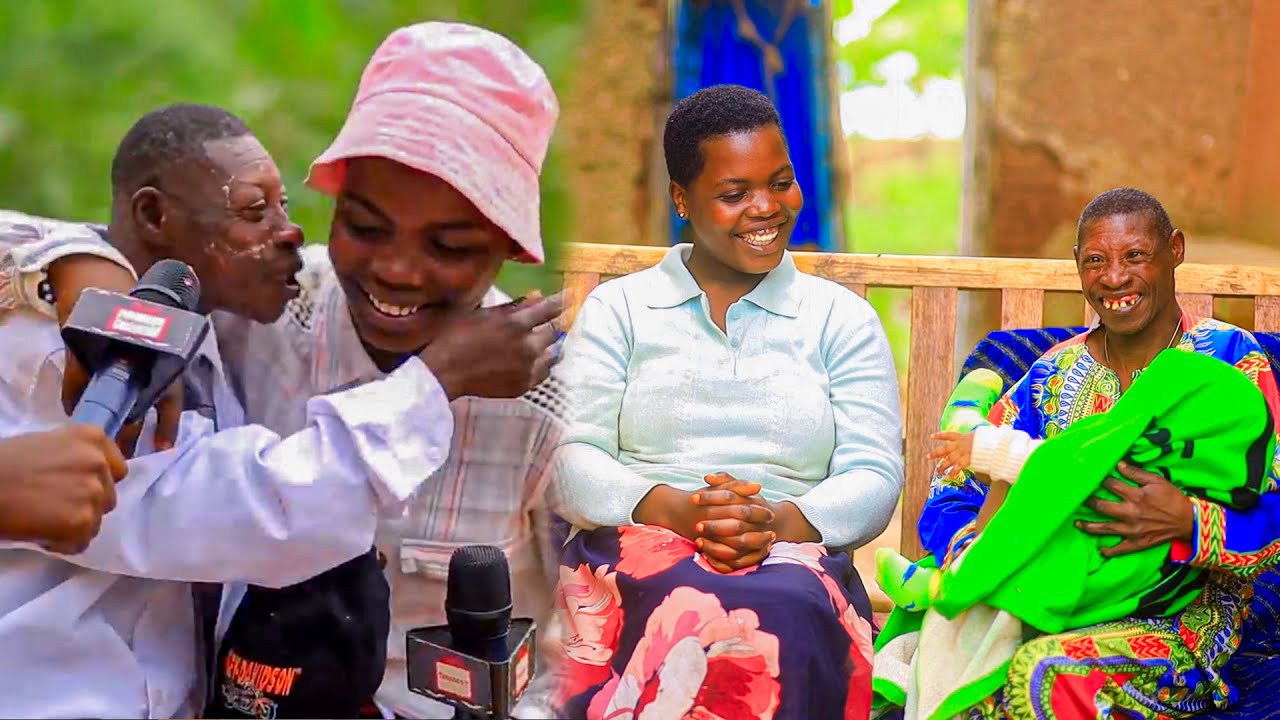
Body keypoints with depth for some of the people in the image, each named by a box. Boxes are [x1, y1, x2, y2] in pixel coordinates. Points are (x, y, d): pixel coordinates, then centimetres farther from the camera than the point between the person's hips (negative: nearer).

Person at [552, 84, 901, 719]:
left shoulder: (843, 319, 17)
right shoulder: (616, 309, 16)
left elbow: (875, 476, 6)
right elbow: (569, 458, 4)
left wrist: (781, 522, -15)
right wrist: (674, 509, -16)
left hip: (795, 553, 2)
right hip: (638, 546, -1)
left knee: (787, 612, -37)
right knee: (695, 605, -39)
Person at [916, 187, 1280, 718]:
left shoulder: (1229, 357, -1)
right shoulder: (1054, 375, 9)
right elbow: (948, 502, 5)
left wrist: (1188, 522, -28)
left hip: (1182, 622, -3)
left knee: (1046, 672, -33)